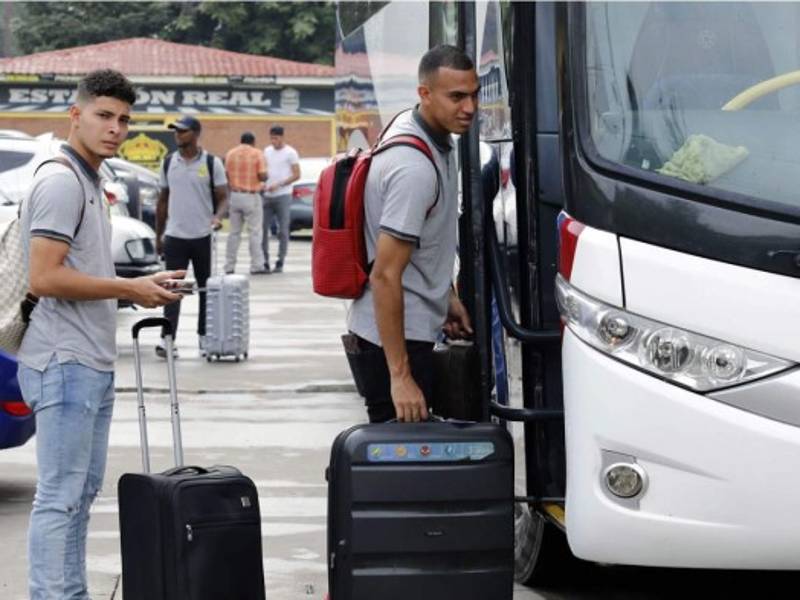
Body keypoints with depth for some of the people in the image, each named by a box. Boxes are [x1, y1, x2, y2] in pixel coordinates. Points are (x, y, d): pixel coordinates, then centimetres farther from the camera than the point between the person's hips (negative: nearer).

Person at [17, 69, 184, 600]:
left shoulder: (91, 182, 18)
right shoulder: (61, 181, -13)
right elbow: (45, 278, -22)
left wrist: (142, 285, 12)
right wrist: (128, 288, -15)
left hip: (92, 365, 11)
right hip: (66, 363, -11)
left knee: (81, 493, 15)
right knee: (60, 497, -8)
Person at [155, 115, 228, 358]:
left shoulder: (212, 163, -3)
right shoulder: (168, 163, 7)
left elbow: (222, 197, -2)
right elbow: (163, 200, 13)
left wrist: (217, 217, -23)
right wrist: (158, 235, 12)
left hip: (202, 236, -1)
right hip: (174, 236, 2)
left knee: (206, 287, 9)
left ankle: (204, 336, 19)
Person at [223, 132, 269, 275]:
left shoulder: (230, 153, 6)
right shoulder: (257, 154, -6)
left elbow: (226, 175, 7)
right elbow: (263, 176, -13)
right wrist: (265, 177, 8)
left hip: (234, 196, 4)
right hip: (251, 197, -4)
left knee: (234, 232, 10)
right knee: (255, 232, 1)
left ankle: (229, 266, 11)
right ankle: (256, 266, -2)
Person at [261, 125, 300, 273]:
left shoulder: (290, 153, -2)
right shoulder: (267, 151, 14)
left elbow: (296, 175, -6)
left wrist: (278, 184, -14)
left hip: (283, 196, -5)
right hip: (267, 195, 5)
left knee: (283, 230, -2)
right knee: (263, 228, 0)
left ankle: (280, 262, 2)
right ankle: (264, 260, 6)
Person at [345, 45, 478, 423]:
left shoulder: (407, 126, 6)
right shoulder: (415, 169, -25)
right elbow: (385, 276, -28)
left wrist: (445, 296, 24)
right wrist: (400, 376, -28)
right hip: (393, 339, -10)